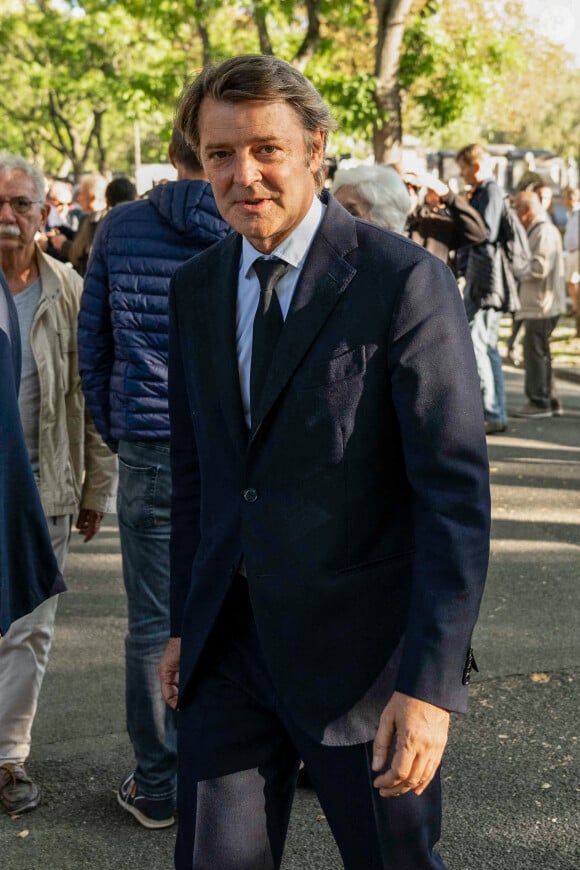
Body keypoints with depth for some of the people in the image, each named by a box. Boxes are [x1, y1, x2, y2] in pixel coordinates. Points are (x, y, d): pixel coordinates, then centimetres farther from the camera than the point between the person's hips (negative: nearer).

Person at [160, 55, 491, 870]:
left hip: (361, 649, -4)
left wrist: (430, 684, -20)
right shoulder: (196, 288, 6)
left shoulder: (405, 282, -13)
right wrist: (184, 624, 15)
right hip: (230, 642, 5)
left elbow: (456, 492, -16)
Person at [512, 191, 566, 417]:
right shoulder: (535, 231, 18)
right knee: (539, 354, 14)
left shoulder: (545, 231, -15)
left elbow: (539, 267, -23)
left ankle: (539, 402, -1)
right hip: (536, 303, 10)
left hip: (542, 304, -10)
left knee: (535, 352, -6)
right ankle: (550, 401, 19)